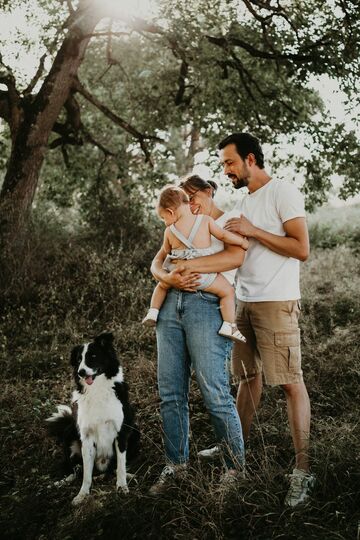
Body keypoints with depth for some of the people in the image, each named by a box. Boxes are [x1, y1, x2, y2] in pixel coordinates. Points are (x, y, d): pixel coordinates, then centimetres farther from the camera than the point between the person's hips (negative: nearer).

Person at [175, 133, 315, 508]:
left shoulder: (283, 193, -7)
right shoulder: (243, 201, 17)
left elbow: (302, 249, -13)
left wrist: (254, 231, -14)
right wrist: (202, 263, -4)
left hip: (276, 303, -7)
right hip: (244, 301, 8)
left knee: (290, 382, -5)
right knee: (248, 376, 14)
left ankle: (302, 470, 0)